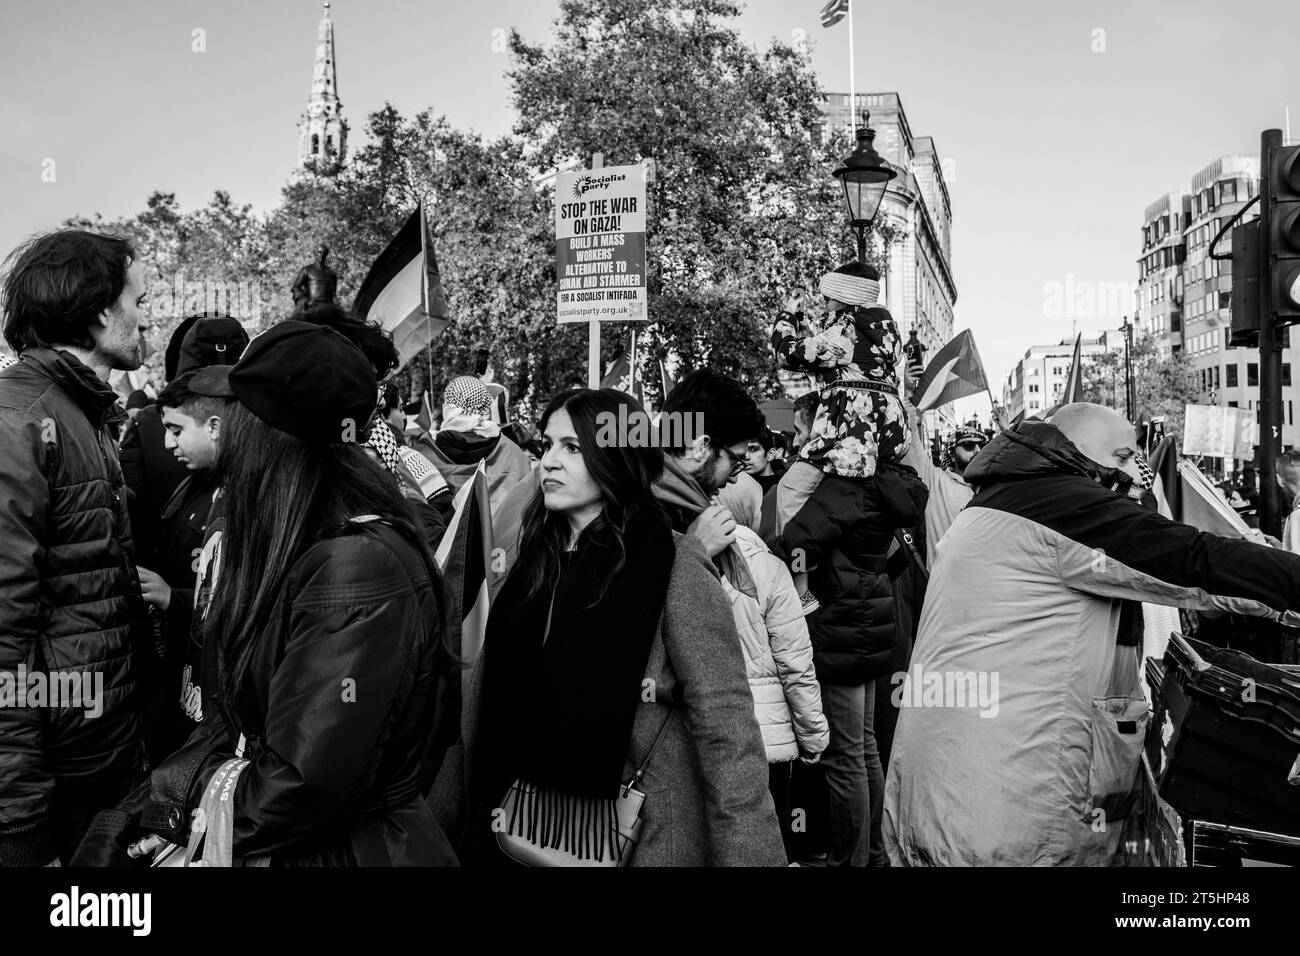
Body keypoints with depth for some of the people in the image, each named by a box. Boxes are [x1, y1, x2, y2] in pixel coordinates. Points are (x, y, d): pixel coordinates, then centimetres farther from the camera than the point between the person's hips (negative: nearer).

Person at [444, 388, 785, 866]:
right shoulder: (536, 564, 3)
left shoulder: (675, 567, -15)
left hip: (645, 843, -5)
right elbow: (487, 707, 6)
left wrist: (748, 854, -23)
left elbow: (725, 731, -19)